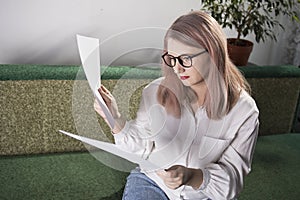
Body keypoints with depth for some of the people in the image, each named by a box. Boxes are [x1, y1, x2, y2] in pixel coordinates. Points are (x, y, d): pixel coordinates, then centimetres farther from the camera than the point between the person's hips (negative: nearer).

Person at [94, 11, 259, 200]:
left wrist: (192, 177, -27)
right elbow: (142, 146, 2)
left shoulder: (243, 110, -12)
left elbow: (233, 176, -9)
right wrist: (116, 120, -16)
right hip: (152, 182, 1)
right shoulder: (155, 92, -8)